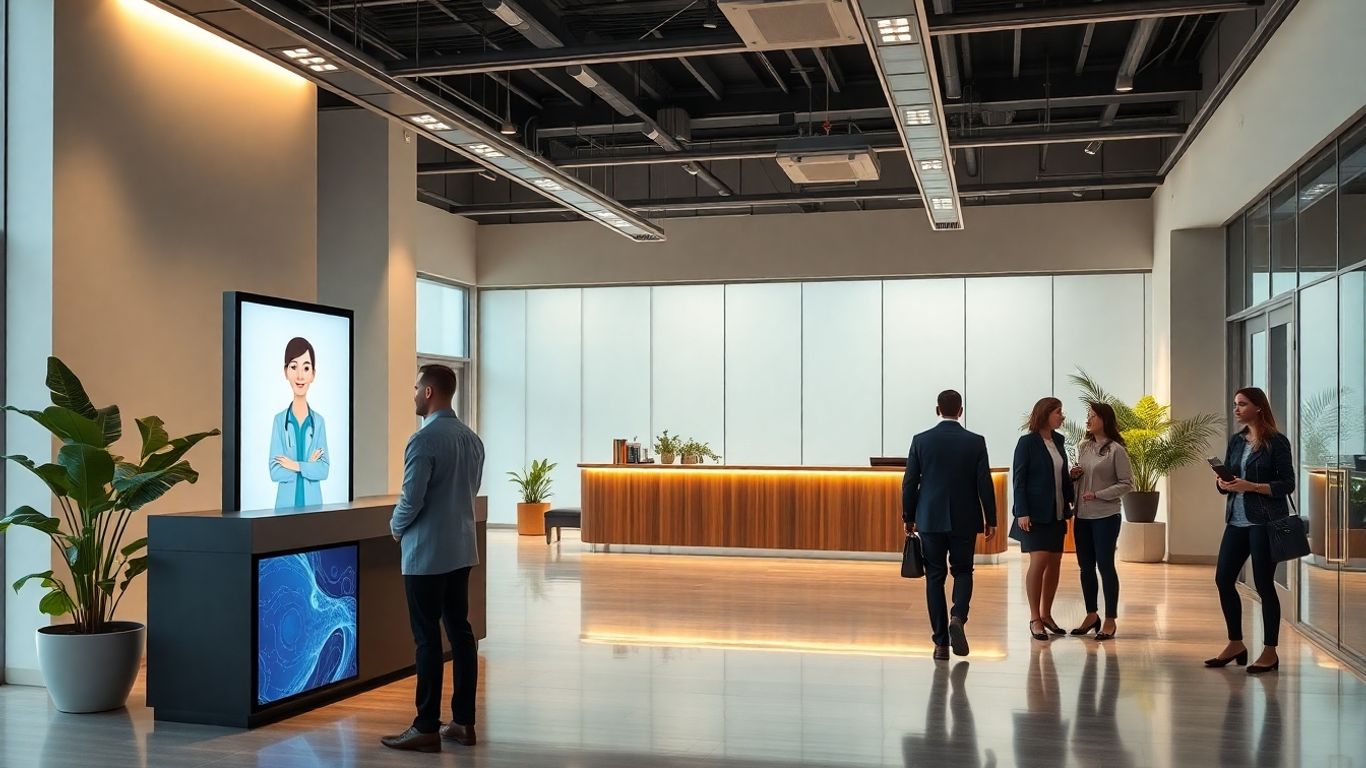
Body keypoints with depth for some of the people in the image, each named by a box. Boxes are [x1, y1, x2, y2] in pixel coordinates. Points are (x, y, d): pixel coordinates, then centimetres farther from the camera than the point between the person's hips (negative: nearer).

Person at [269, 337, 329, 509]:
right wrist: (309, 466, -10)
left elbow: (324, 469, -4)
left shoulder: (318, 421, 5)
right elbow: (275, 471, -7)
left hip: (313, 503, 1)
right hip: (286, 504, -1)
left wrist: (296, 465, -13)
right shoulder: (279, 420, 1)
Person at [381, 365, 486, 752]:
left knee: (428, 638, -2)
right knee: (460, 631, 10)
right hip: (461, 549, 8)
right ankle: (464, 722, 15)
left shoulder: (424, 440, -17)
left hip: (426, 553, -8)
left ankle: (427, 728, 3)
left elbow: (411, 500, -17)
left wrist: (396, 526, 2)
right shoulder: (472, 439, 9)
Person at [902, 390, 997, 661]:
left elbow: (909, 483, -1)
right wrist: (990, 519, 5)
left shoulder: (921, 441, -3)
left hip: (931, 519, 0)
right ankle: (957, 618, -11)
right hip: (965, 519, 0)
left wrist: (908, 517, 10)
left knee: (935, 577, 7)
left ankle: (941, 643, 6)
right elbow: (984, 483, -4)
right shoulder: (976, 442, -4)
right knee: (963, 571, 16)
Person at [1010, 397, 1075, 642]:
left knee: (1054, 563, 8)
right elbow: (1018, 479, -10)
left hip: (1056, 513, 7)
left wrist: (1069, 502, 3)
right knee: (1039, 561, -9)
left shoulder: (1058, 441, 10)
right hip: (1035, 513, -7)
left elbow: (1062, 476, 17)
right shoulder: (1027, 442, -8)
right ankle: (1034, 619, 0)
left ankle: (1046, 614, 19)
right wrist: (1022, 512, -16)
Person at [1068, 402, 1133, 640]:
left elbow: (1127, 484, -9)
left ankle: (1110, 620, 7)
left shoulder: (1116, 450, -8)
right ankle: (1091, 615, 22)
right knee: (1086, 567, 10)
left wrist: (1098, 494, -15)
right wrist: (1074, 475, 0)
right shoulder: (1083, 448, 10)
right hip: (1082, 515, 6)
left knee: (1105, 565, -2)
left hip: (1106, 516, -6)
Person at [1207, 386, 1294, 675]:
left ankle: (1270, 652, 12)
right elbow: (1225, 480, 14)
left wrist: (1252, 486, -21)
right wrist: (1224, 483, -8)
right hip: (1237, 520, 6)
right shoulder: (1236, 441, 11)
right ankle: (1235, 644, 20)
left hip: (1265, 521, -6)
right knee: (1223, 579, 5)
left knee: (1263, 584, 0)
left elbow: (1287, 484, -10)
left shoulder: (1277, 442, -7)